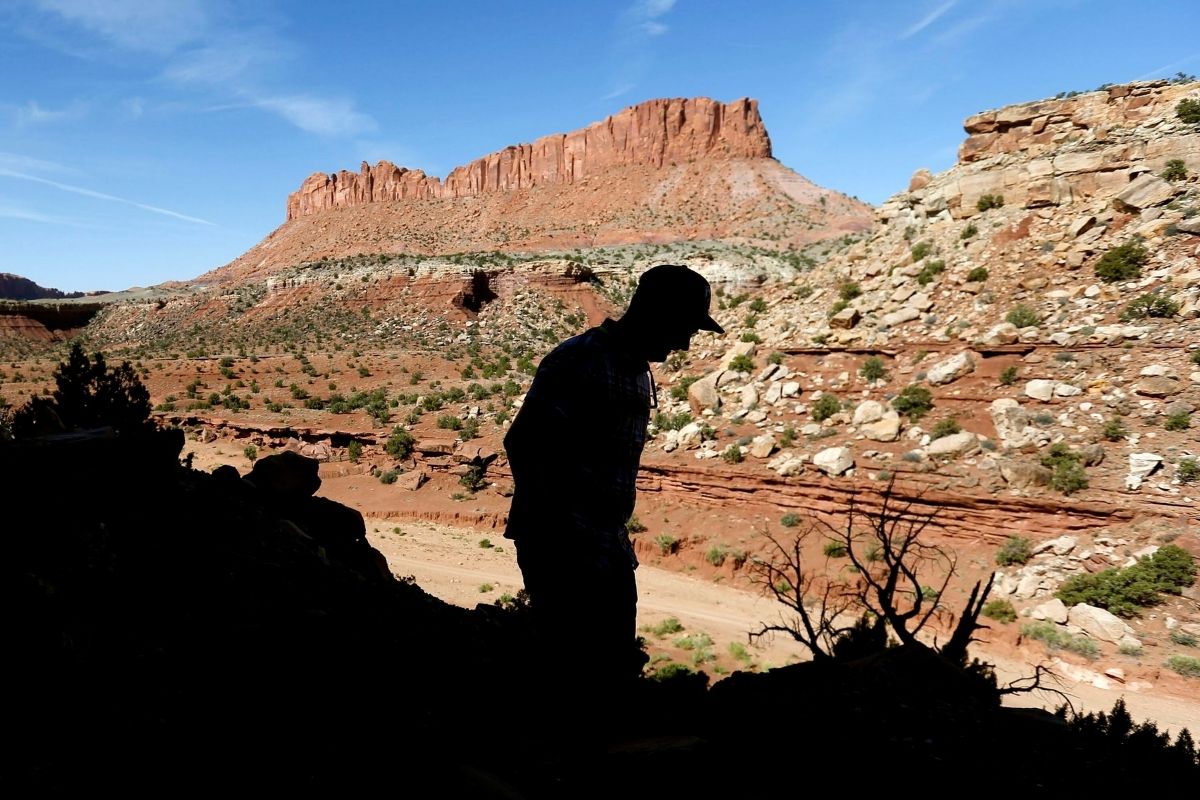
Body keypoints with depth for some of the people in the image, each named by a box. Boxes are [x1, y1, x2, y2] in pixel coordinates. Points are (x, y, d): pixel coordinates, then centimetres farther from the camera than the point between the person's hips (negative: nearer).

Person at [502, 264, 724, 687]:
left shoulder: (638, 371, 13)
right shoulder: (580, 360, -14)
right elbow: (522, 444, -19)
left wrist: (617, 539, 18)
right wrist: (556, 534, -19)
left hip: (608, 549, 9)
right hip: (561, 550, -9)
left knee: (618, 664, 14)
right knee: (573, 664, -4)